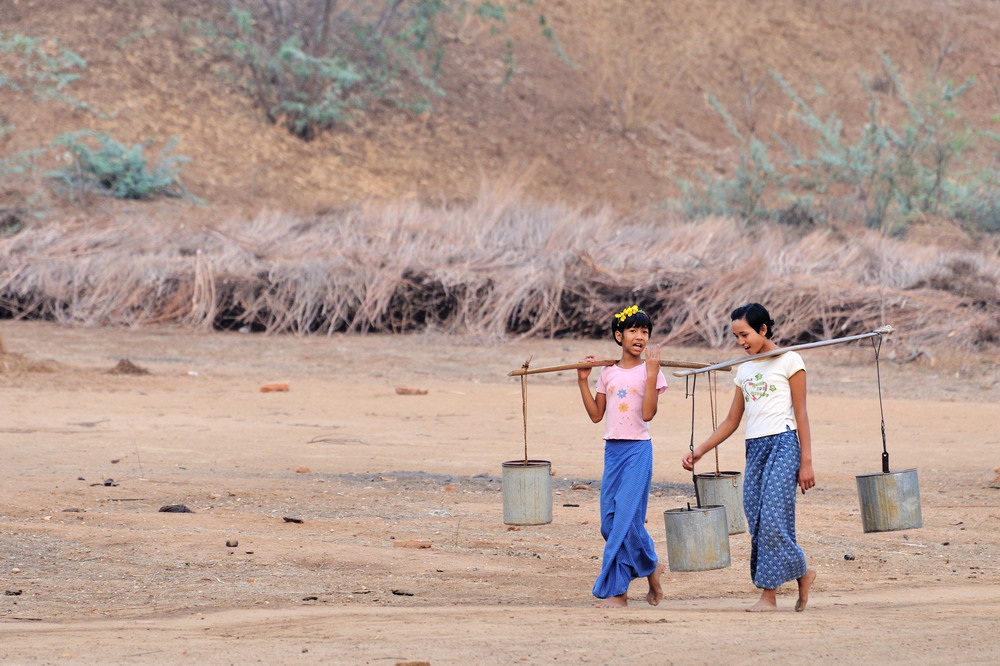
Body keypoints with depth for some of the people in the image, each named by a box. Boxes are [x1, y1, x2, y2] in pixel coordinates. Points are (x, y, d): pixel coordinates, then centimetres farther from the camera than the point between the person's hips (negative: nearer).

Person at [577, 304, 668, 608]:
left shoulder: (649, 372, -4)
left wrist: (652, 374, -20)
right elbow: (596, 414, 11)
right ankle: (651, 567, 22)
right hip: (612, 449, 6)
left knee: (625, 520, -10)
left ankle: (616, 591, -1)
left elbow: (647, 414, -15)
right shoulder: (608, 372, 10)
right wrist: (583, 381, 6)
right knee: (610, 521, 4)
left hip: (638, 449, -6)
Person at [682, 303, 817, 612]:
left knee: (772, 519, -13)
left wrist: (806, 462, -9)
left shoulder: (789, 361, 0)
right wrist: (698, 452, 12)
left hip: (783, 443, -7)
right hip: (754, 448, 7)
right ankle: (802, 573, 11)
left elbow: (801, 414, -3)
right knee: (757, 524, 0)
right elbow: (732, 421, 20)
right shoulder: (745, 370, 18)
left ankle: (769, 594, -5)